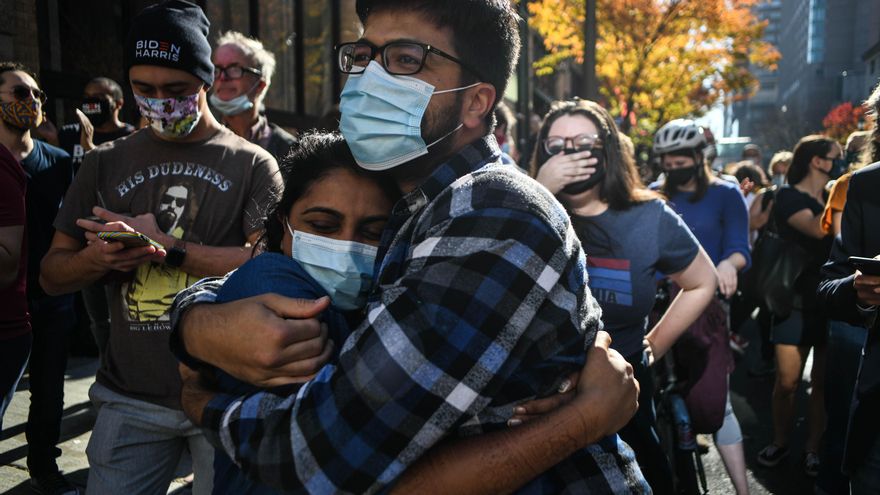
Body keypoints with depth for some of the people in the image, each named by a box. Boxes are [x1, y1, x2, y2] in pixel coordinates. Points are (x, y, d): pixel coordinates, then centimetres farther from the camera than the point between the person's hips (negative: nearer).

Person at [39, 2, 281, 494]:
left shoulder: (252, 164, -1)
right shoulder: (106, 163, 9)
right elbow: (53, 274, 10)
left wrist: (167, 247, -18)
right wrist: (97, 258, -12)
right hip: (131, 399, 3)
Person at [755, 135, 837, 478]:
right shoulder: (787, 197, -3)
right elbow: (819, 229, -20)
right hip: (797, 299, -4)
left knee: (823, 381, 7)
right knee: (786, 382, -1)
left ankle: (813, 448, 19)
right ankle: (780, 442, 19)